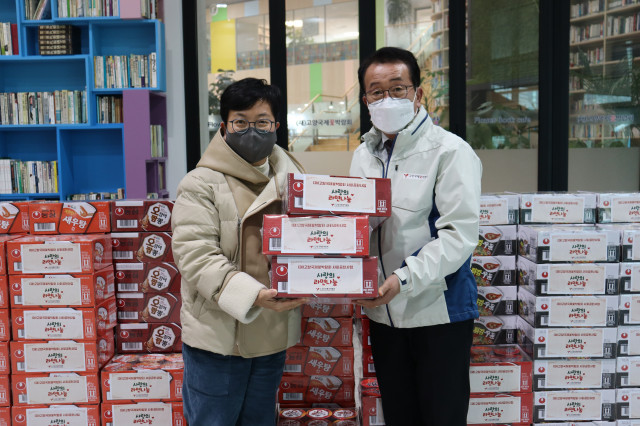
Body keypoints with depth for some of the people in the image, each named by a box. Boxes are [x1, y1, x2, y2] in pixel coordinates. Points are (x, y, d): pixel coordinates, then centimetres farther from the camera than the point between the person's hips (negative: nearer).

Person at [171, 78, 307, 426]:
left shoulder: (290, 181, 9)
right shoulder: (201, 184, -8)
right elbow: (195, 255, -18)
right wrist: (252, 295, -30)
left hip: (273, 334, 5)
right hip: (218, 336, -5)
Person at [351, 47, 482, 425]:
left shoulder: (450, 151, -9)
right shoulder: (364, 155, 11)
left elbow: (459, 234, -19)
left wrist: (404, 278, -28)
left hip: (439, 312, -6)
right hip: (383, 313, 6)